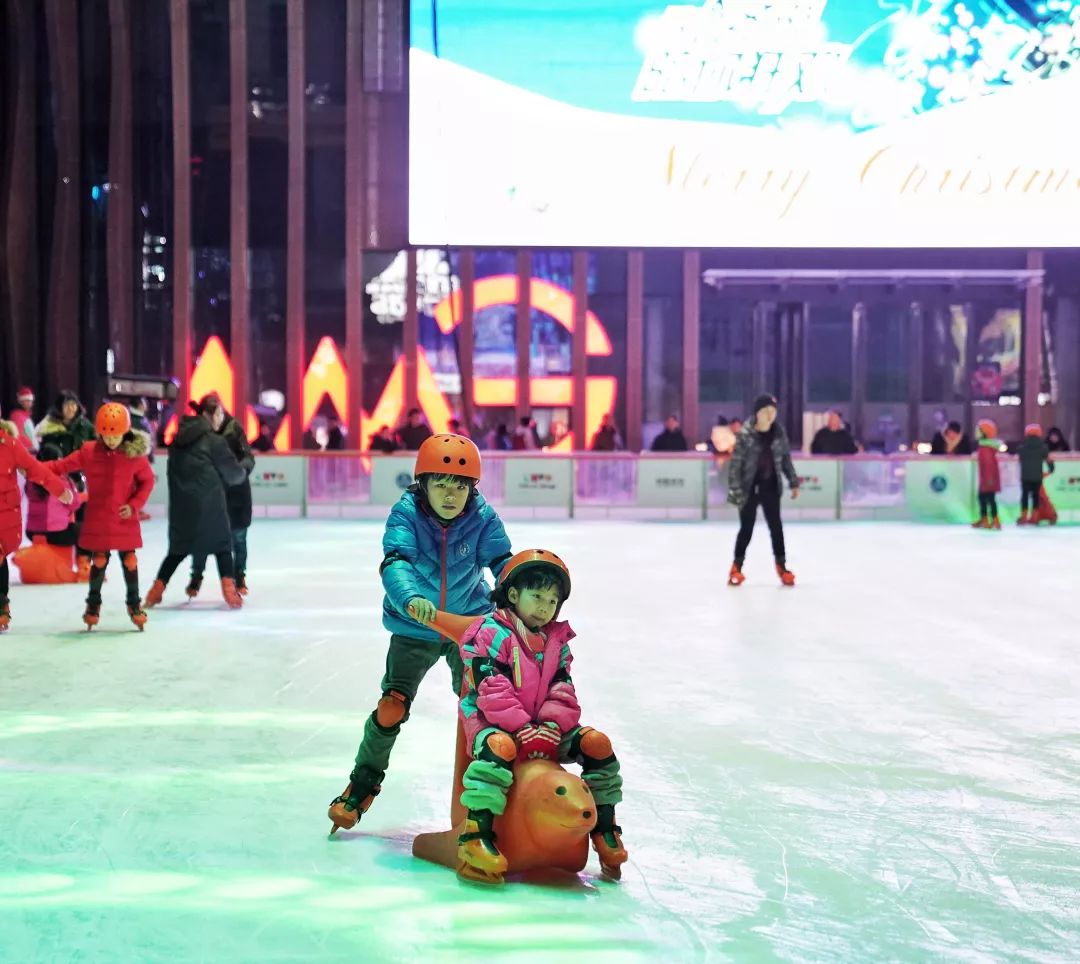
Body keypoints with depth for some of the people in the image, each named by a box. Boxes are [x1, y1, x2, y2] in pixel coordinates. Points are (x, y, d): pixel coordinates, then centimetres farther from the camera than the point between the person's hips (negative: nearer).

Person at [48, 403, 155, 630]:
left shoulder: (135, 454, -8)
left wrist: (135, 504, -10)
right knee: (99, 560, 7)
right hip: (98, 520, 0)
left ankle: (134, 604, 22)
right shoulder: (88, 452, -6)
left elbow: (147, 481, 1)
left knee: (129, 560, 6)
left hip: (125, 520, 0)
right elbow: (61, 466, -5)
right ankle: (93, 603, 25)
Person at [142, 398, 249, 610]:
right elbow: (233, 473, -1)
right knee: (221, 545, 6)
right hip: (209, 505, -5)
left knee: (179, 548, 16)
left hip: (181, 505, 5)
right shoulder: (214, 441, -5)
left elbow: (173, 471, 16)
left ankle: (155, 592, 12)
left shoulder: (178, 441, 11)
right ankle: (230, 593, -4)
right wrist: (243, 472, 22)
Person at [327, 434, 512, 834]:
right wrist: (411, 598, -56)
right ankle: (362, 785, 16)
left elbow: (504, 564, -19)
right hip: (414, 627, -1)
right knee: (392, 707, -5)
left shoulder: (483, 518, -16)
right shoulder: (406, 513, -22)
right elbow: (395, 562, -36)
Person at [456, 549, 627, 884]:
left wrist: (550, 727, -15)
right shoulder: (491, 632, -9)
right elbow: (492, 689, -18)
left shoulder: (557, 641, 13)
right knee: (500, 747, -40)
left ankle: (604, 829, 5)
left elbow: (563, 691, 4)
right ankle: (475, 835, -40)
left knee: (596, 743, -8)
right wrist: (522, 730, -25)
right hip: (492, 721, -6)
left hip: (542, 727, 6)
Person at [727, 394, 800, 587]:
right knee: (747, 528, 3)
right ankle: (736, 568, 19)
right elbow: (736, 463, -14)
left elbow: (786, 458, 10)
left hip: (770, 486, 4)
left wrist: (793, 482, 10)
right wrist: (735, 490, -17)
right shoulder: (745, 434, -15)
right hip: (749, 487, -4)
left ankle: (781, 566, 19)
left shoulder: (779, 432, -1)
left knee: (776, 526, 8)